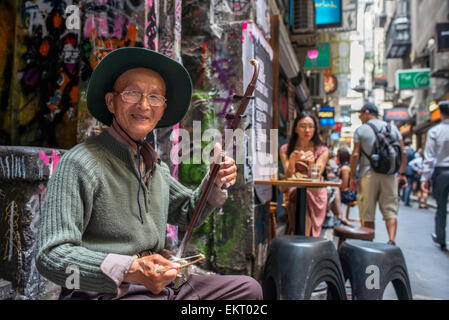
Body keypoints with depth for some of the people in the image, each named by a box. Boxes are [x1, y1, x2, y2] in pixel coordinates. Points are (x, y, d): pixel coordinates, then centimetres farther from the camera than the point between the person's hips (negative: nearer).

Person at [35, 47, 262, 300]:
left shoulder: (156, 165, 10)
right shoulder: (80, 163, -14)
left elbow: (188, 213, 22)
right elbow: (51, 256, -19)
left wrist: (215, 184, 2)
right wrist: (131, 270, -31)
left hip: (161, 286, 8)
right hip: (106, 292, -7)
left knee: (249, 287, 8)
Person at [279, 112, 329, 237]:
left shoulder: (322, 151, 4)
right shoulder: (285, 149, 5)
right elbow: (288, 177, -6)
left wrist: (311, 163, -28)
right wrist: (292, 161, -26)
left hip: (315, 195, 0)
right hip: (293, 193, 0)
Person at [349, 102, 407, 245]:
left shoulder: (361, 130, 1)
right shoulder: (392, 128, 11)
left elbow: (355, 154, -5)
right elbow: (403, 152, 7)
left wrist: (352, 176, -1)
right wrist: (402, 173, 12)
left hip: (368, 175, -3)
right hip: (389, 175, 3)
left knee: (367, 214, 5)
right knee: (390, 210, 5)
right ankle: (392, 241, -8)